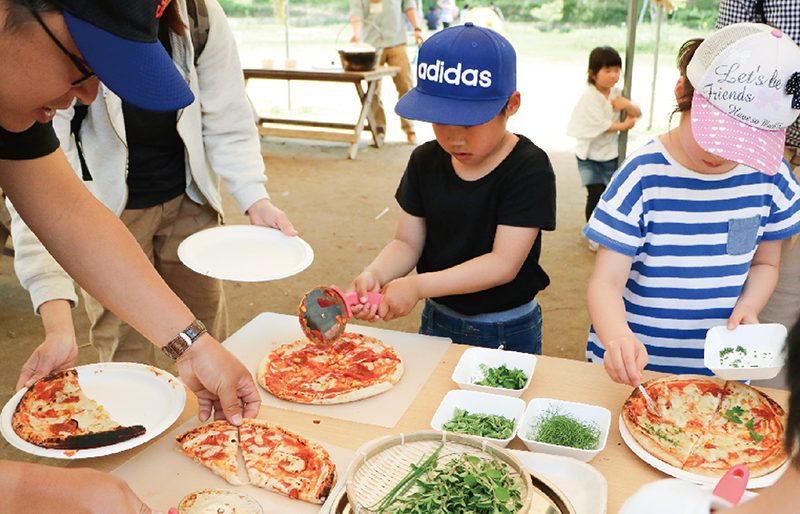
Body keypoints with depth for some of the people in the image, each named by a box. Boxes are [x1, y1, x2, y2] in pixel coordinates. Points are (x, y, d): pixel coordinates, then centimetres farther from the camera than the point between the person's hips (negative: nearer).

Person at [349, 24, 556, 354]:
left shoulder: (529, 169, -20)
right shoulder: (426, 161, -5)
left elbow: (504, 263, -25)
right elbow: (407, 242, -4)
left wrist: (419, 285, -33)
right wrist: (374, 275, -25)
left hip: (508, 334, -4)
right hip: (437, 322, 4)